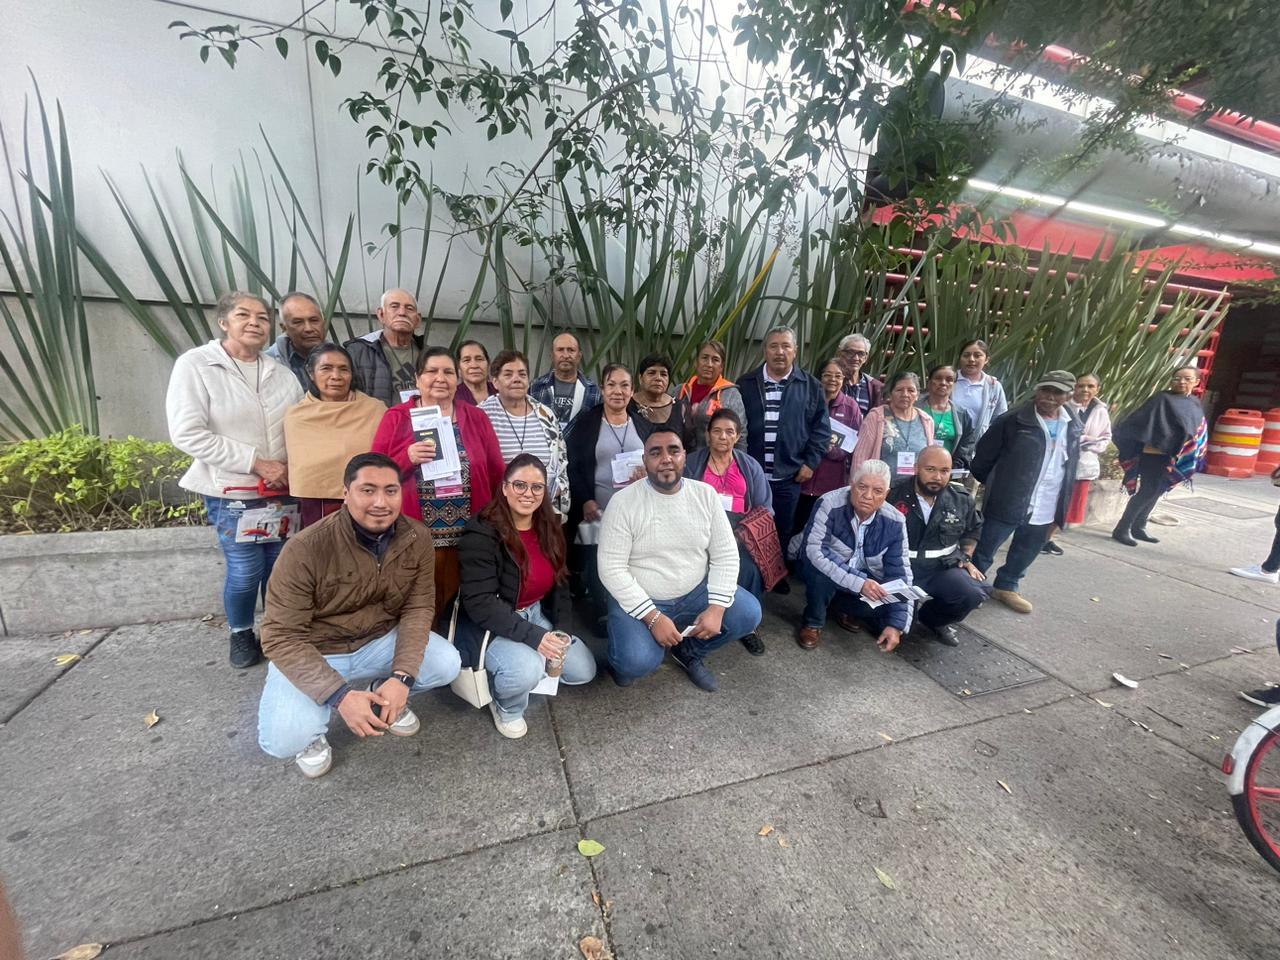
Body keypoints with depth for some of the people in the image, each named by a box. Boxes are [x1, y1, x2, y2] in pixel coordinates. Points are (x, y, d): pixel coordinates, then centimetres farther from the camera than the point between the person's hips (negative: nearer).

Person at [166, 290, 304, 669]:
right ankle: (241, 634, 28)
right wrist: (257, 462, -17)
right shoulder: (196, 364, -6)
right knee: (245, 571, 1)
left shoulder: (282, 373, 6)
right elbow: (187, 434, -13)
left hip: (282, 492, 4)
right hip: (231, 495, -3)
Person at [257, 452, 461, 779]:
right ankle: (313, 730, 13)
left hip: (381, 641, 3)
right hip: (311, 654, -3)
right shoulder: (306, 549, -25)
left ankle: (380, 693, 13)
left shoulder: (417, 538, -14)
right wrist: (340, 696, -30)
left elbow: (419, 608, -11)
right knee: (286, 739, -25)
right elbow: (282, 637, -21)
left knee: (447, 664, -17)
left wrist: (402, 677, -24)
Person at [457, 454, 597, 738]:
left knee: (583, 670, -2)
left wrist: (561, 631, -7)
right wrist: (533, 636, -29)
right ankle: (506, 707, 3)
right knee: (527, 669, -31)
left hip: (536, 615, 6)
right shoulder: (482, 534, -22)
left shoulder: (550, 528, 0)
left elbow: (560, 584, 7)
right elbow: (480, 603, -25)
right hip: (490, 625, -6)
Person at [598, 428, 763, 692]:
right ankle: (626, 659, 13)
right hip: (640, 600, -3)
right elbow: (612, 569, -17)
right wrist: (653, 618, -23)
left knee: (748, 614, -14)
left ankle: (689, 650, 12)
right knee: (637, 663, -27)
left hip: (696, 592, 4)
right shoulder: (623, 501, -15)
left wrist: (716, 607, -16)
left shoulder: (705, 494, -5)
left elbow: (725, 555, -3)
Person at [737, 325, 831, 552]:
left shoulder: (811, 387, 4)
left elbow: (821, 427, 4)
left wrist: (811, 462, -4)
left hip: (789, 477, 0)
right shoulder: (746, 384, 5)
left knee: (783, 533, 11)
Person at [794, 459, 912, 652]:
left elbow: (900, 574, -12)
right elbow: (813, 549, -38)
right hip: (826, 574, -4)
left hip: (866, 579, 4)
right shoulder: (830, 504, -28)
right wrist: (858, 582, -42)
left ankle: (843, 607, 10)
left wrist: (897, 624, -20)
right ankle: (813, 622, -7)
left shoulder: (894, 522, -15)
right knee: (821, 569, -37)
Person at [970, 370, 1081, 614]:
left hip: (1045, 509, 6)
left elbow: (1071, 466, 15)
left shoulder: (1073, 426, 7)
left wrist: (1062, 506, 13)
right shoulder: (1012, 420, -11)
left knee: (1026, 553, 18)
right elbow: (984, 454, -5)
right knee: (985, 551, 5)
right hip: (1007, 502, -5)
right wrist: (989, 484, 5)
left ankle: (1006, 587, 36)